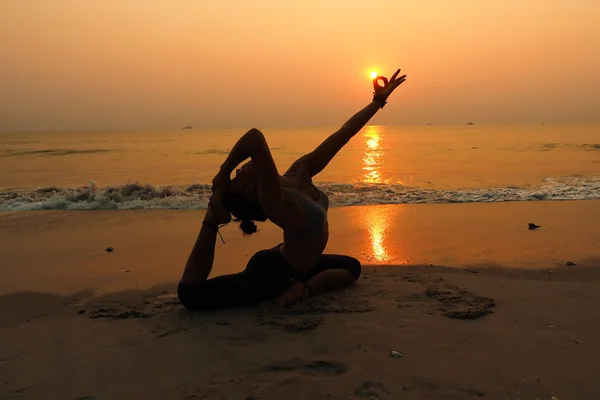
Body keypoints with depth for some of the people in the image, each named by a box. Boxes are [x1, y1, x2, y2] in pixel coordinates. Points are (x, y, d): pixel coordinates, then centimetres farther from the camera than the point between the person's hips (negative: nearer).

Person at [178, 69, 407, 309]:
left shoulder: (300, 173, -13)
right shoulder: (273, 200, -36)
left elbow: (342, 135, -9)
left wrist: (379, 100, -5)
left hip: (295, 266, 8)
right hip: (272, 273, -8)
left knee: (352, 267, 26)